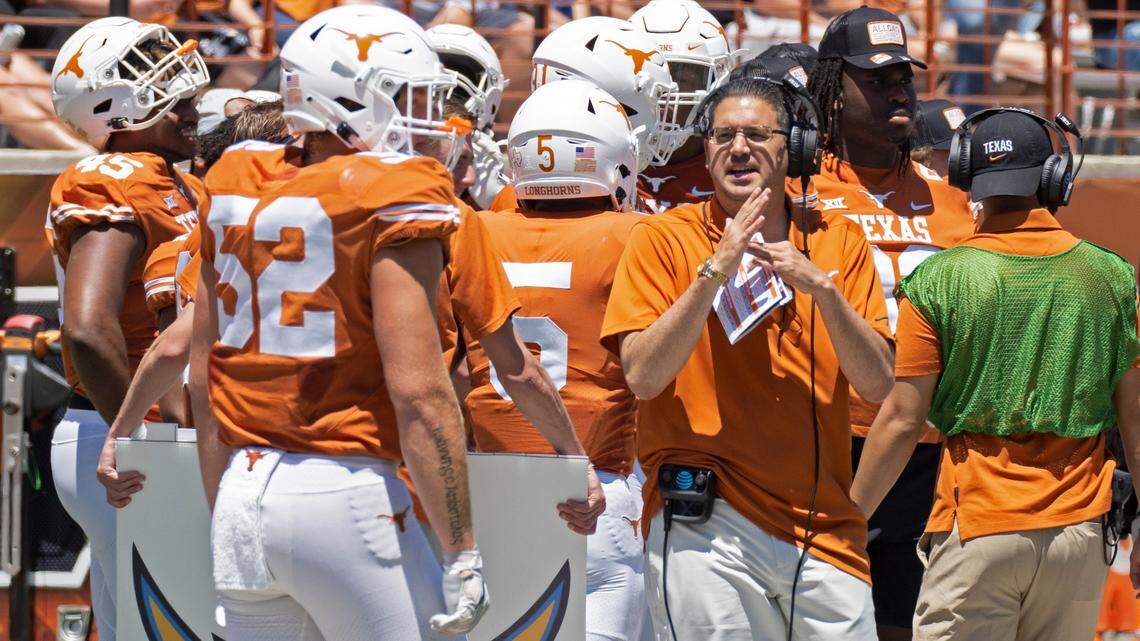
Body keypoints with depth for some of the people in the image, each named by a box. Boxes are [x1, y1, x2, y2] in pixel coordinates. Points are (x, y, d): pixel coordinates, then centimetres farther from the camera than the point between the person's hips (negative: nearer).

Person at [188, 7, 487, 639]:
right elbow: (418, 392, -15)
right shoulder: (394, 198, -9)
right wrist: (462, 553, -12)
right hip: (341, 490, -7)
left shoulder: (236, 186, 11)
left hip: (243, 493, 7)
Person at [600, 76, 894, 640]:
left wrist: (819, 286, -12)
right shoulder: (663, 238, 3)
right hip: (705, 526, -3)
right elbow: (643, 376, -9)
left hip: (824, 527, 3)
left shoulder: (839, 243, 11)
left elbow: (877, 384, 1)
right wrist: (714, 271, -16)